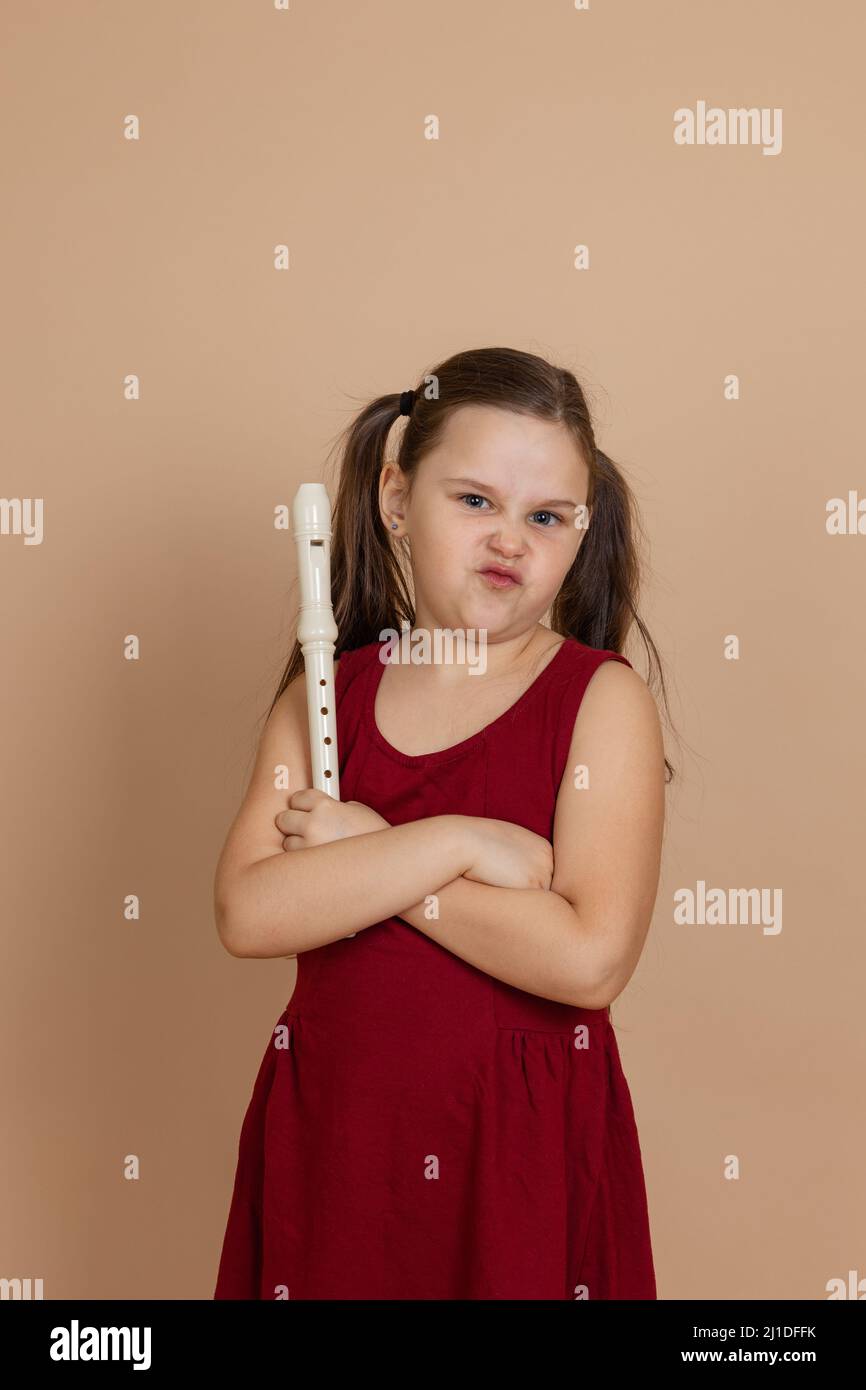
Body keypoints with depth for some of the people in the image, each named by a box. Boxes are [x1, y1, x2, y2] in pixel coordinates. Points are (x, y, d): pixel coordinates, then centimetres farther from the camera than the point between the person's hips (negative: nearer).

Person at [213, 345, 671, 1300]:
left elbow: (589, 958, -20)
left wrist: (362, 855, -15)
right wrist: (454, 843, -21)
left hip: (525, 1144, -2)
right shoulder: (325, 696, 0)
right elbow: (247, 913, -13)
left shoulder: (602, 699, -9)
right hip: (333, 1130, 3)